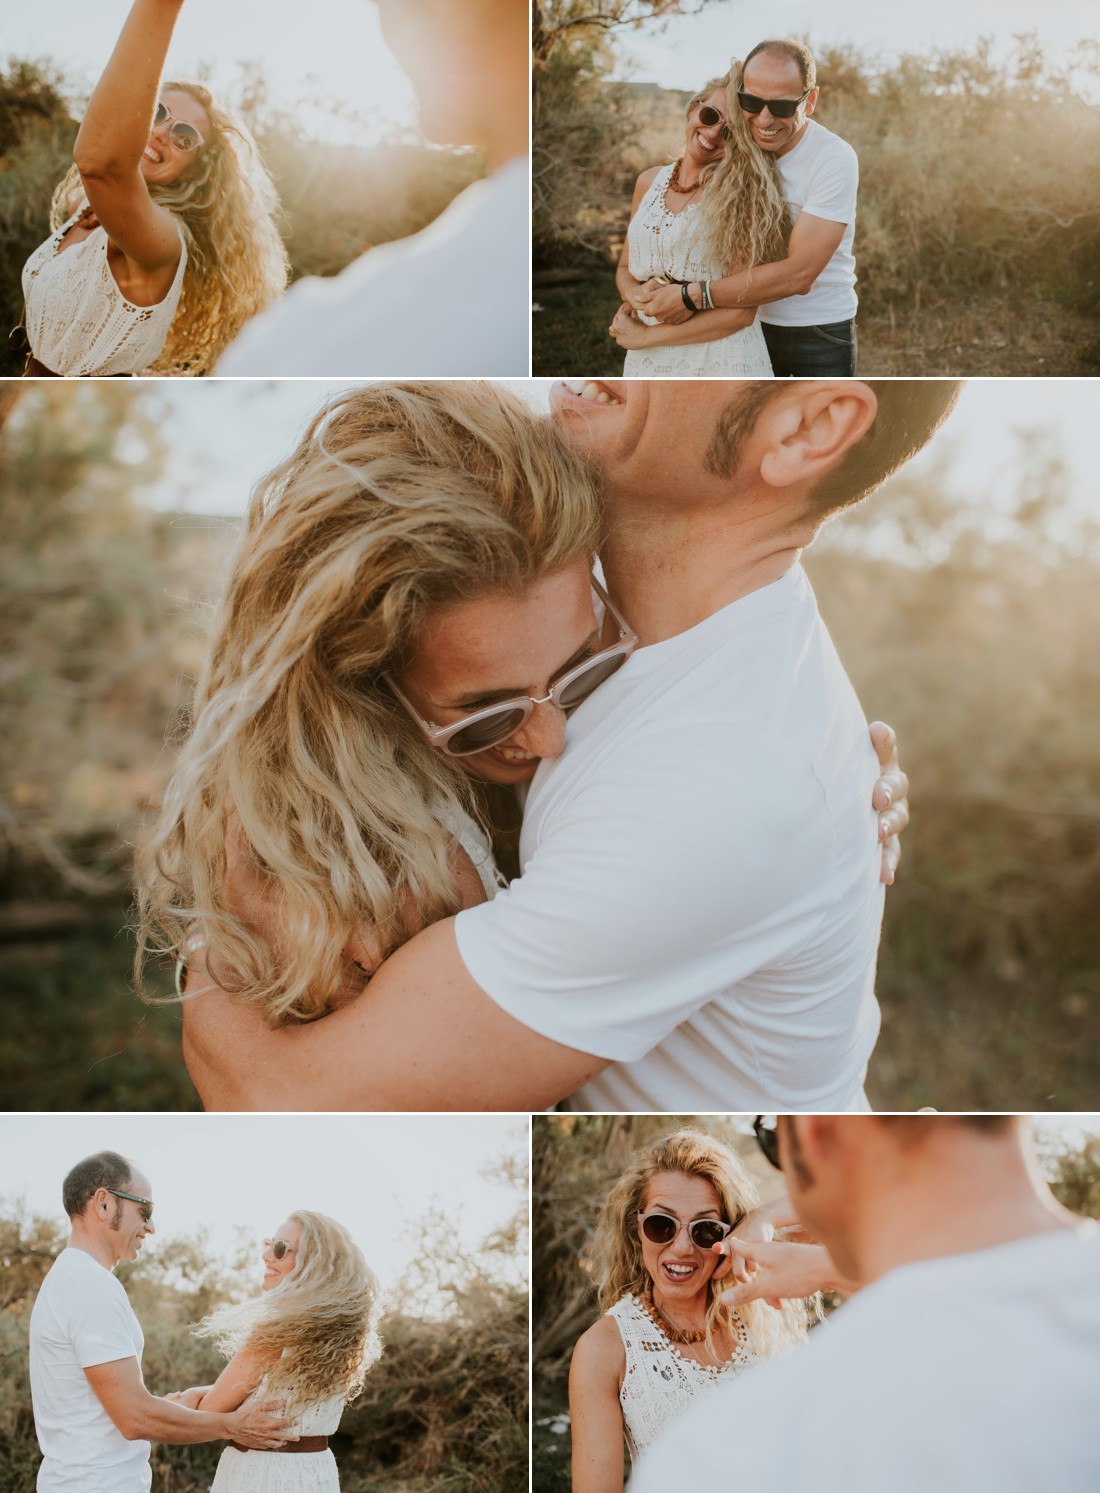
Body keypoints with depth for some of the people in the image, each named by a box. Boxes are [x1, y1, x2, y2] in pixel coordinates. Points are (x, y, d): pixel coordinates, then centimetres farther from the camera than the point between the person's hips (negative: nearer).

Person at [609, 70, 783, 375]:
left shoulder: (742, 195, -12)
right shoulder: (649, 182, 4)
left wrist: (645, 336, -15)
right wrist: (637, 297, -11)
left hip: (718, 361, -5)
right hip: (646, 362, 5)